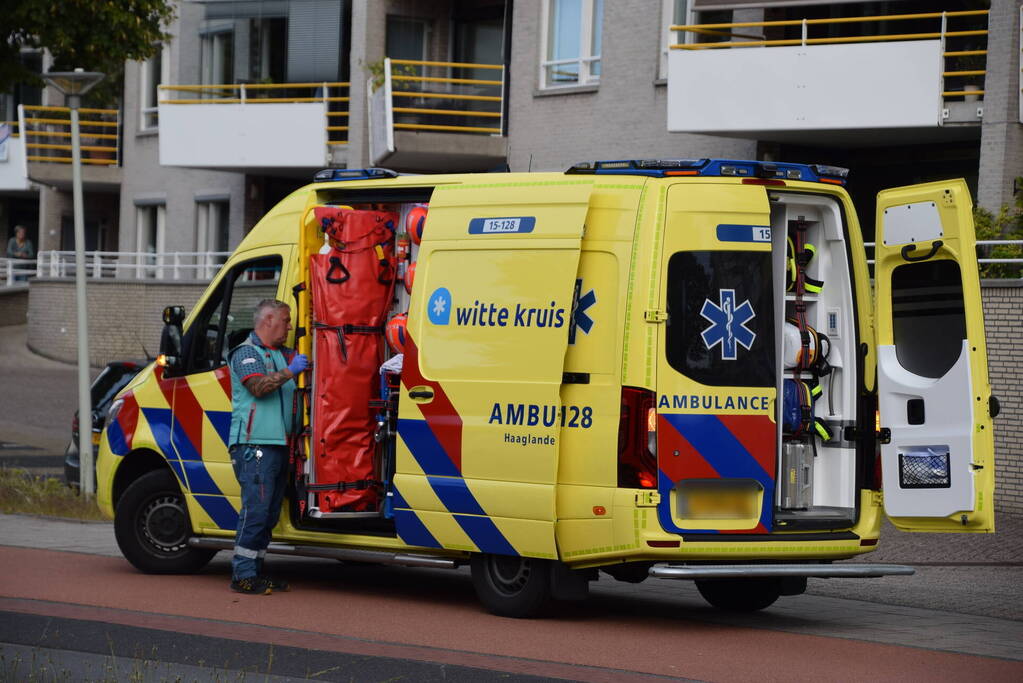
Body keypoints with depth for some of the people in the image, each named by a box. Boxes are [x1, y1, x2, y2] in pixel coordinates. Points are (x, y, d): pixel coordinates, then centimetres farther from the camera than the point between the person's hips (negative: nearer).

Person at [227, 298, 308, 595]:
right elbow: (258, 386, -20)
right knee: (256, 509, -12)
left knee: (270, 513, 10)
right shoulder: (246, 352, -5)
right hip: (254, 445, -9)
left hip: (278, 445, 9)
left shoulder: (282, 354, 22)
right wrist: (289, 372, -20)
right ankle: (243, 575, -11)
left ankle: (255, 569, 15)